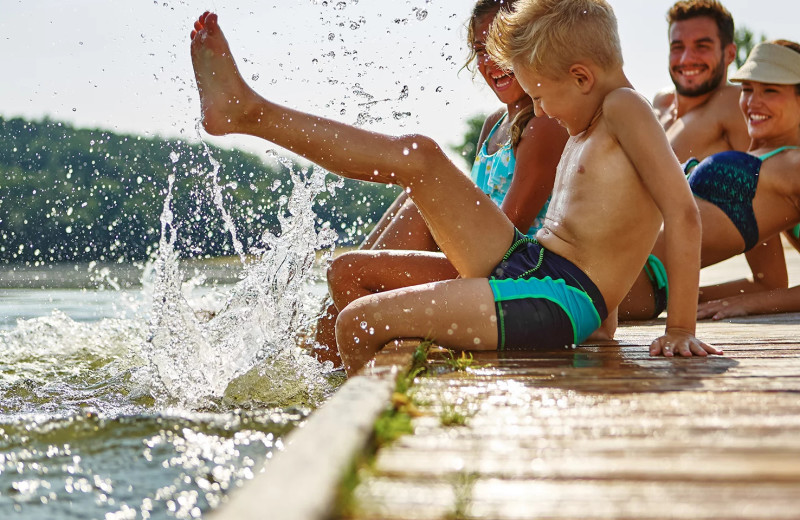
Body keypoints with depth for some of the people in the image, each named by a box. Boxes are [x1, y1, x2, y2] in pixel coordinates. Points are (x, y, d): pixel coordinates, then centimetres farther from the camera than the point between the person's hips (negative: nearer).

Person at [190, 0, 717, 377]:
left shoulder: (624, 108, -10)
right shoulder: (586, 131, 19)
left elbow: (683, 212, -21)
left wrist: (681, 329, -22)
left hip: (555, 302, -9)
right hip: (525, 264, 9)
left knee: (357, 323, -12)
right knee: (419, 156, 4)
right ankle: (246, 111, 10)